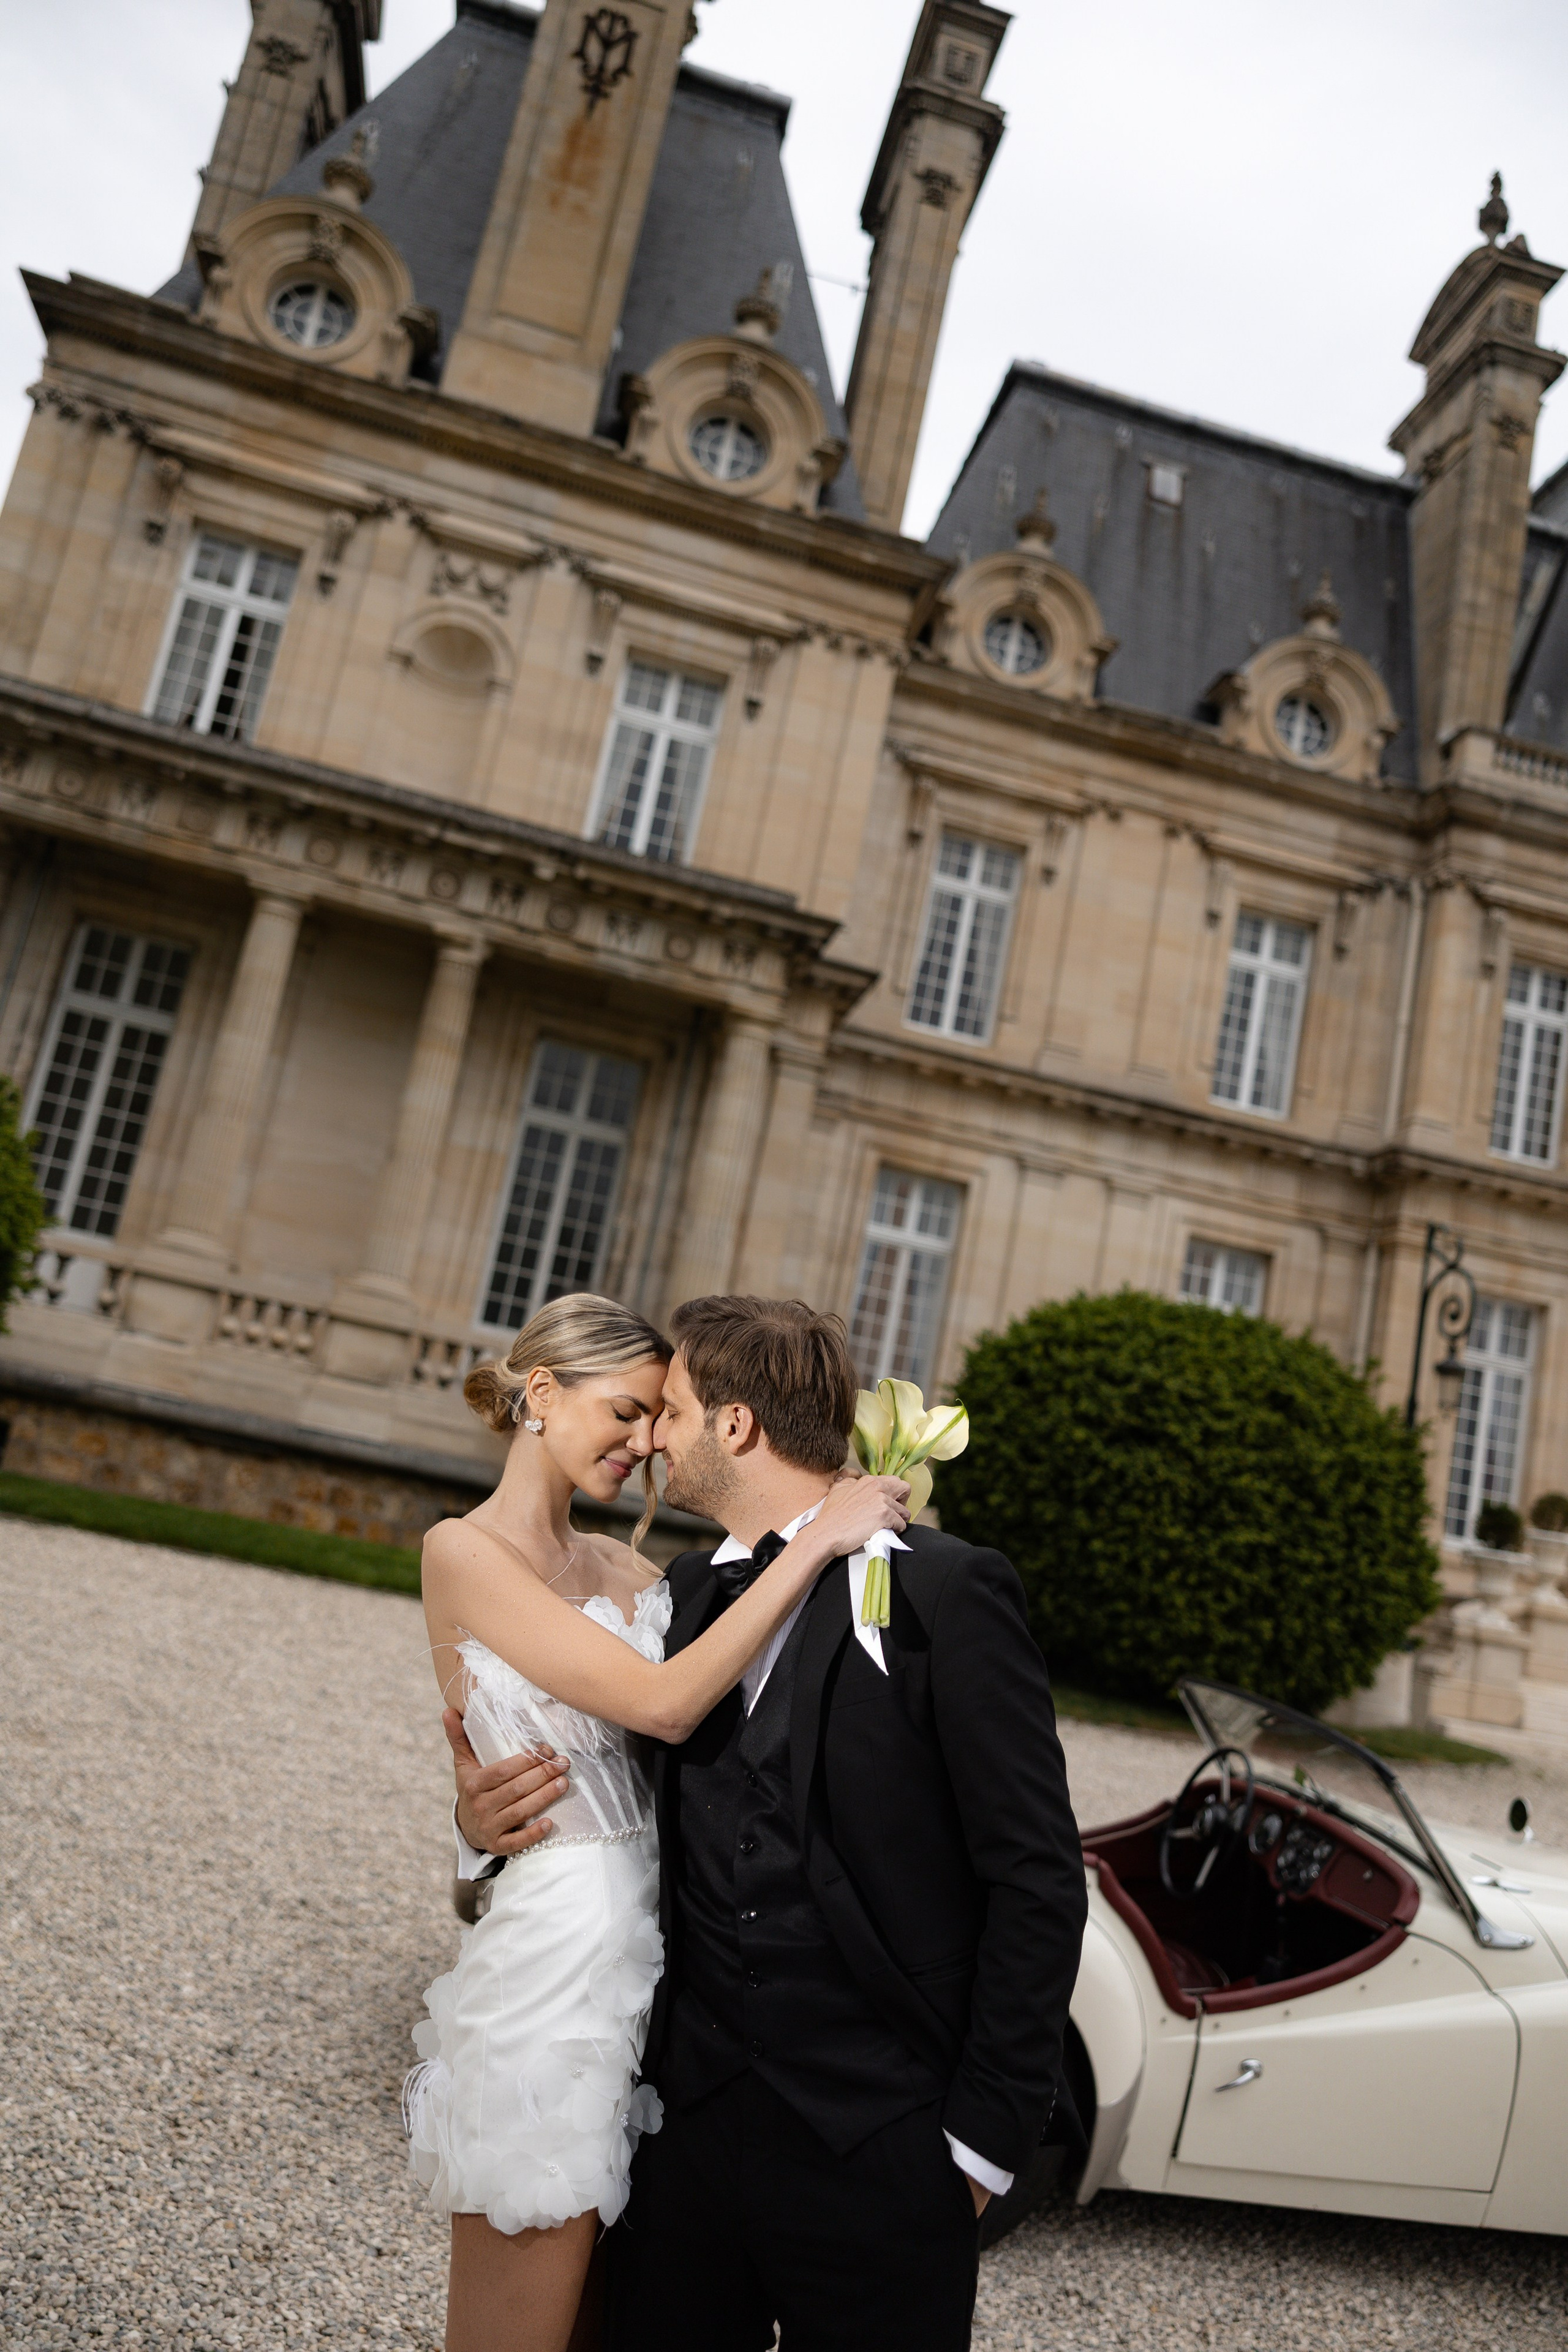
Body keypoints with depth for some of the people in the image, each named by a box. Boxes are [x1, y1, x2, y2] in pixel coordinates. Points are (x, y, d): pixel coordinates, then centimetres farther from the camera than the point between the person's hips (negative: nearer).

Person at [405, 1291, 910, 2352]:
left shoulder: (624, 1568, 11)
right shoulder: (465, 1552, -11)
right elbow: (663, 1705, -19)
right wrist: (817, 1540, -18)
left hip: (655, 1950, 7)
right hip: (556, 1963, -7)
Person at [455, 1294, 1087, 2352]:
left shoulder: (947, 1591, -13)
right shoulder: (693, 1588, 7)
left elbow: (1036, 1879, -12)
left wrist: (987, 2134, -9)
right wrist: (494, 1823, -2)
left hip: (878, 2146, -5)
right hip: (696, 2115, 6)